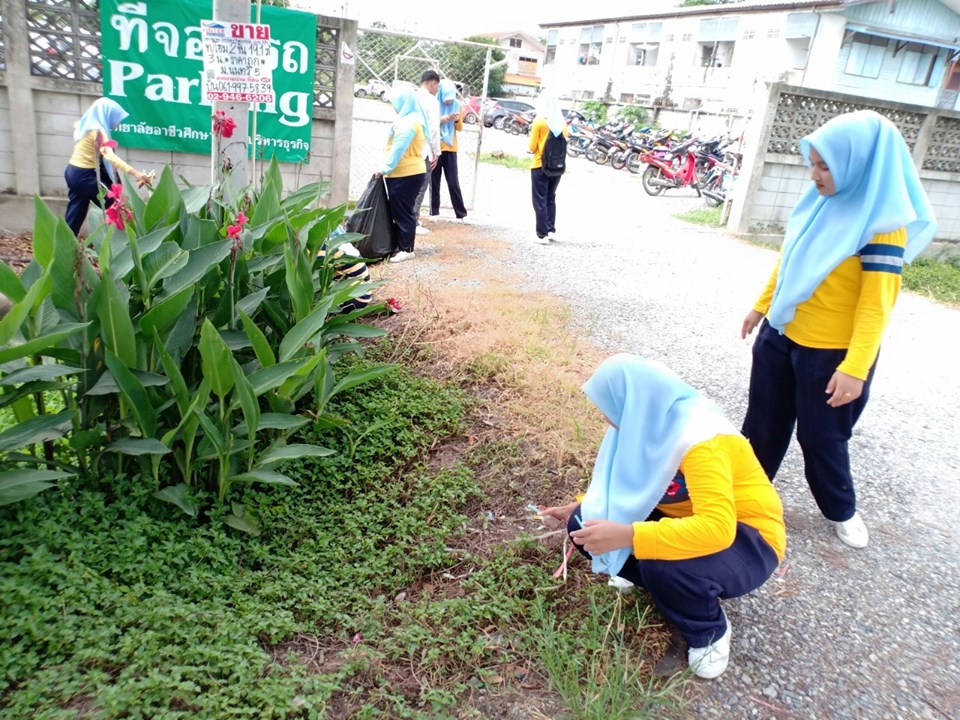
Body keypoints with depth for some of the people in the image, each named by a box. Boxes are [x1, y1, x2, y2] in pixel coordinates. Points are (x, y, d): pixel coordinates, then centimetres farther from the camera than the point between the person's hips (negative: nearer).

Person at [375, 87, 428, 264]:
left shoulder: (407, 122, -17)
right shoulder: (415, 119, 16)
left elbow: (398, 149, -19)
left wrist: (384, 168, -14)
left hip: (404, 175, -10)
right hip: (411, 172, 10)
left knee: (402, 212, -5)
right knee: (403, 211, 13)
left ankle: (406, 249, 0)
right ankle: (403, 246, 19)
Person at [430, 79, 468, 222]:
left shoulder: (457, 104, 5)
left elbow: (460, 128, 10)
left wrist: (457, 120, -11)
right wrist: (440, 120, -23)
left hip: (450, 148, 2)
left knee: (453, 182, -2)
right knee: (434, 182, 1)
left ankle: (461, 213, 1)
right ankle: (434, 212, 9)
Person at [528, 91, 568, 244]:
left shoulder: (539, 121, -11)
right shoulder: (562, 122, 3)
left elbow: (532, 147, -8)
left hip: (541, 166, -5)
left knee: (540, 201, 1)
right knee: (551, 198, 18)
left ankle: (542, 235, 0)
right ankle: (552, 231, 18)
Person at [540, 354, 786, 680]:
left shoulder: (700, 440, -32)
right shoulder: (652, 419, -6)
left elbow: (717, 528, -43)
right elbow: (620, 482, 13)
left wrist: (627, 536, -45)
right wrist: (578, 509, 11)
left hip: (746, 538, -7)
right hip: (687, 517, 7)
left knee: (663, 566, -38)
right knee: (583, 526, -8)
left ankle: (709, 632, -6)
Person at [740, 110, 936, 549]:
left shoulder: (882, 223, -20)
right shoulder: (821, 202, 0)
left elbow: (877, 303, -22)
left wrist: (855, 367, -25)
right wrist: (761, 307, 20)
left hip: (831, 351, -6)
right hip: (780, 335, 6)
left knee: (821, 436, 10)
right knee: (764, 422, 18)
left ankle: (841, 510, 35)